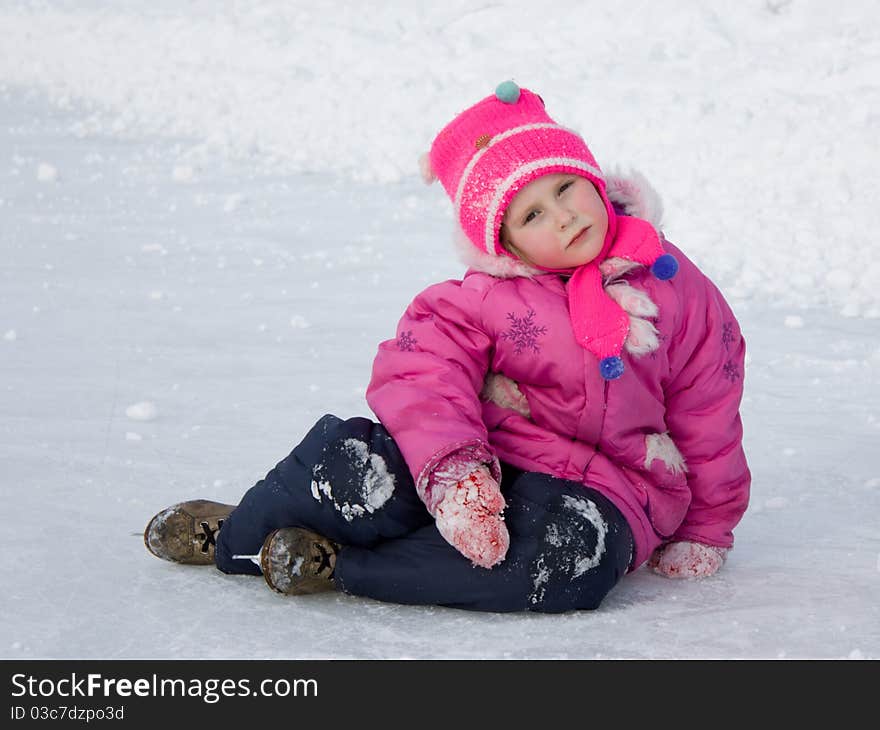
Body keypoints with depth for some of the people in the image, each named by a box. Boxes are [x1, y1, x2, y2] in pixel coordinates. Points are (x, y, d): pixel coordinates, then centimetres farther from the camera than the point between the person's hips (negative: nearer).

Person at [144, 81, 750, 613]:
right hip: (483, 458, 0)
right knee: (357, 462, -29)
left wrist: (704, 534, 12)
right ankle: (230, 536, 3)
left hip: (599, 490, 1)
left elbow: (707, 418, 8)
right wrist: (452, 470, -32)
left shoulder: (675, 286, 1)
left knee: (572, 559, -38)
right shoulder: (488, 298, -2)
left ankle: (338, 565, -28)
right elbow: (422, 372, -14)